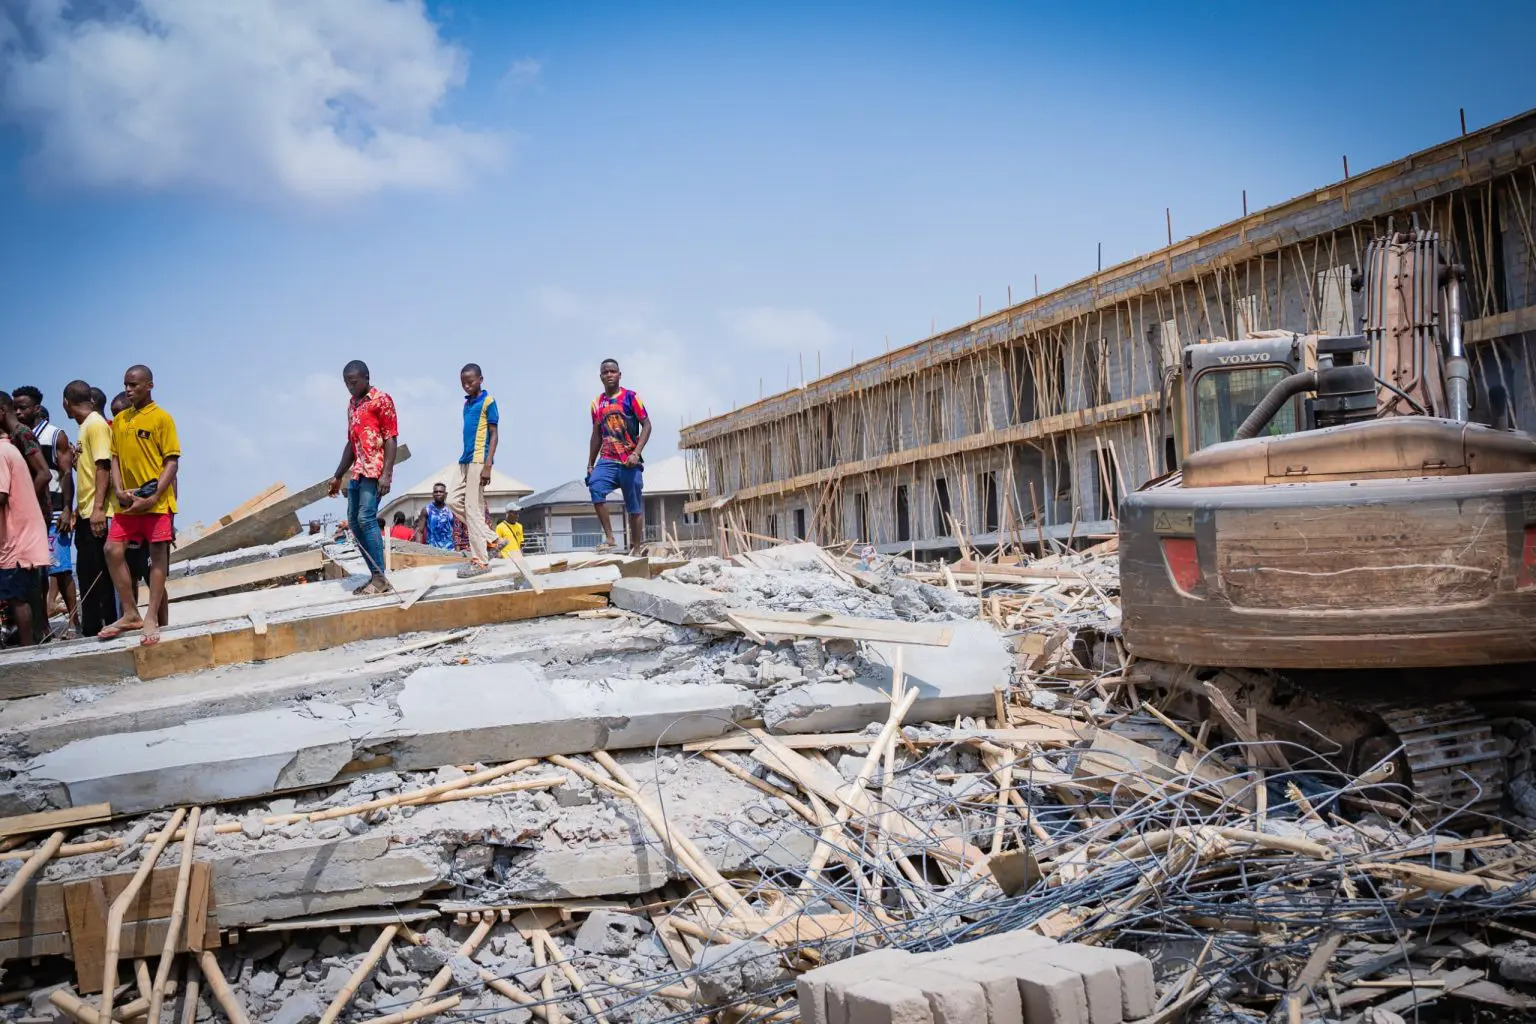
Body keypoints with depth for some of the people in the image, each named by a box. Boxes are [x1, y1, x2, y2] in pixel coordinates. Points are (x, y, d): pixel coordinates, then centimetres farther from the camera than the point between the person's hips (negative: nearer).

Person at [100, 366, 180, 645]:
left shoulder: (162, 418, -4)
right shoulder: (119, 420, 12)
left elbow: (172, 462, -8)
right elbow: (115, 458, 13)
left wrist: (152, 498, -16)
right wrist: (119, 491, -4)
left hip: (157, 501, -6)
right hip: (127, 502, 6)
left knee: (157, 556, -2)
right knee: (113, 550, -2)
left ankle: (153, 619, -2)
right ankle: (131, 614, 5)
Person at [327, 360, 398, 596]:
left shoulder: (381, 400, -5)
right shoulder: (352, 405, 19)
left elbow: (390, 439, -10)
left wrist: (386, 474, -19)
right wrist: (338, 476, 22)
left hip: (375, 471, -9)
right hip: (358, 472, 9)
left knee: (366, 518, -18)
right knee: (354, 521, 5)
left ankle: (380, 578, -16)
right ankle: (375, 576, 10)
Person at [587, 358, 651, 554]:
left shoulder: (630, 397, -1)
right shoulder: (597, 403, 11)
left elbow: (646, 425, -5)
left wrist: (636, 453, -17)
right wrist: (590, 465, 13)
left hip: (629, 462, -3)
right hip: (607, 460, 3)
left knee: (634, 508, 1)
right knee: (595, 487, -25)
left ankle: (636, 549, 10)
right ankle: (609, 538, -21)